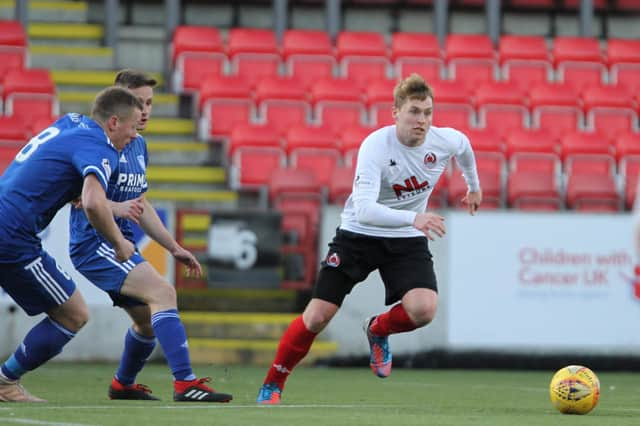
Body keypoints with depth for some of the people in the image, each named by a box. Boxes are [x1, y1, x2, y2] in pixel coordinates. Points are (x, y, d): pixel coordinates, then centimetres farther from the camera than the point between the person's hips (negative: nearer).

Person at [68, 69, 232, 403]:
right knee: (163, 292, -24)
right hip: (94, 243, -10)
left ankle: (123, 384, 39)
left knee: (149, 319, 16)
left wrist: (174, 248, 24)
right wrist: (115, 207, -36)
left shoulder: (139, 147, 15)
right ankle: (184, 383, -30)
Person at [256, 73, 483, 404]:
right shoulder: (375, 146, -26)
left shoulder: (446, 141, -13)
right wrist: (413, 218, -51)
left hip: (407, 240, 3)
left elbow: (464, 146, 16)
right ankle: (272, 384, 14)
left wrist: (473, 185, 32)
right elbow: (363, 209, -38)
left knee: (423, 309, -23)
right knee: (317, 316, -8)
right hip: (358, 234, -3)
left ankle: (378, 329, 12)